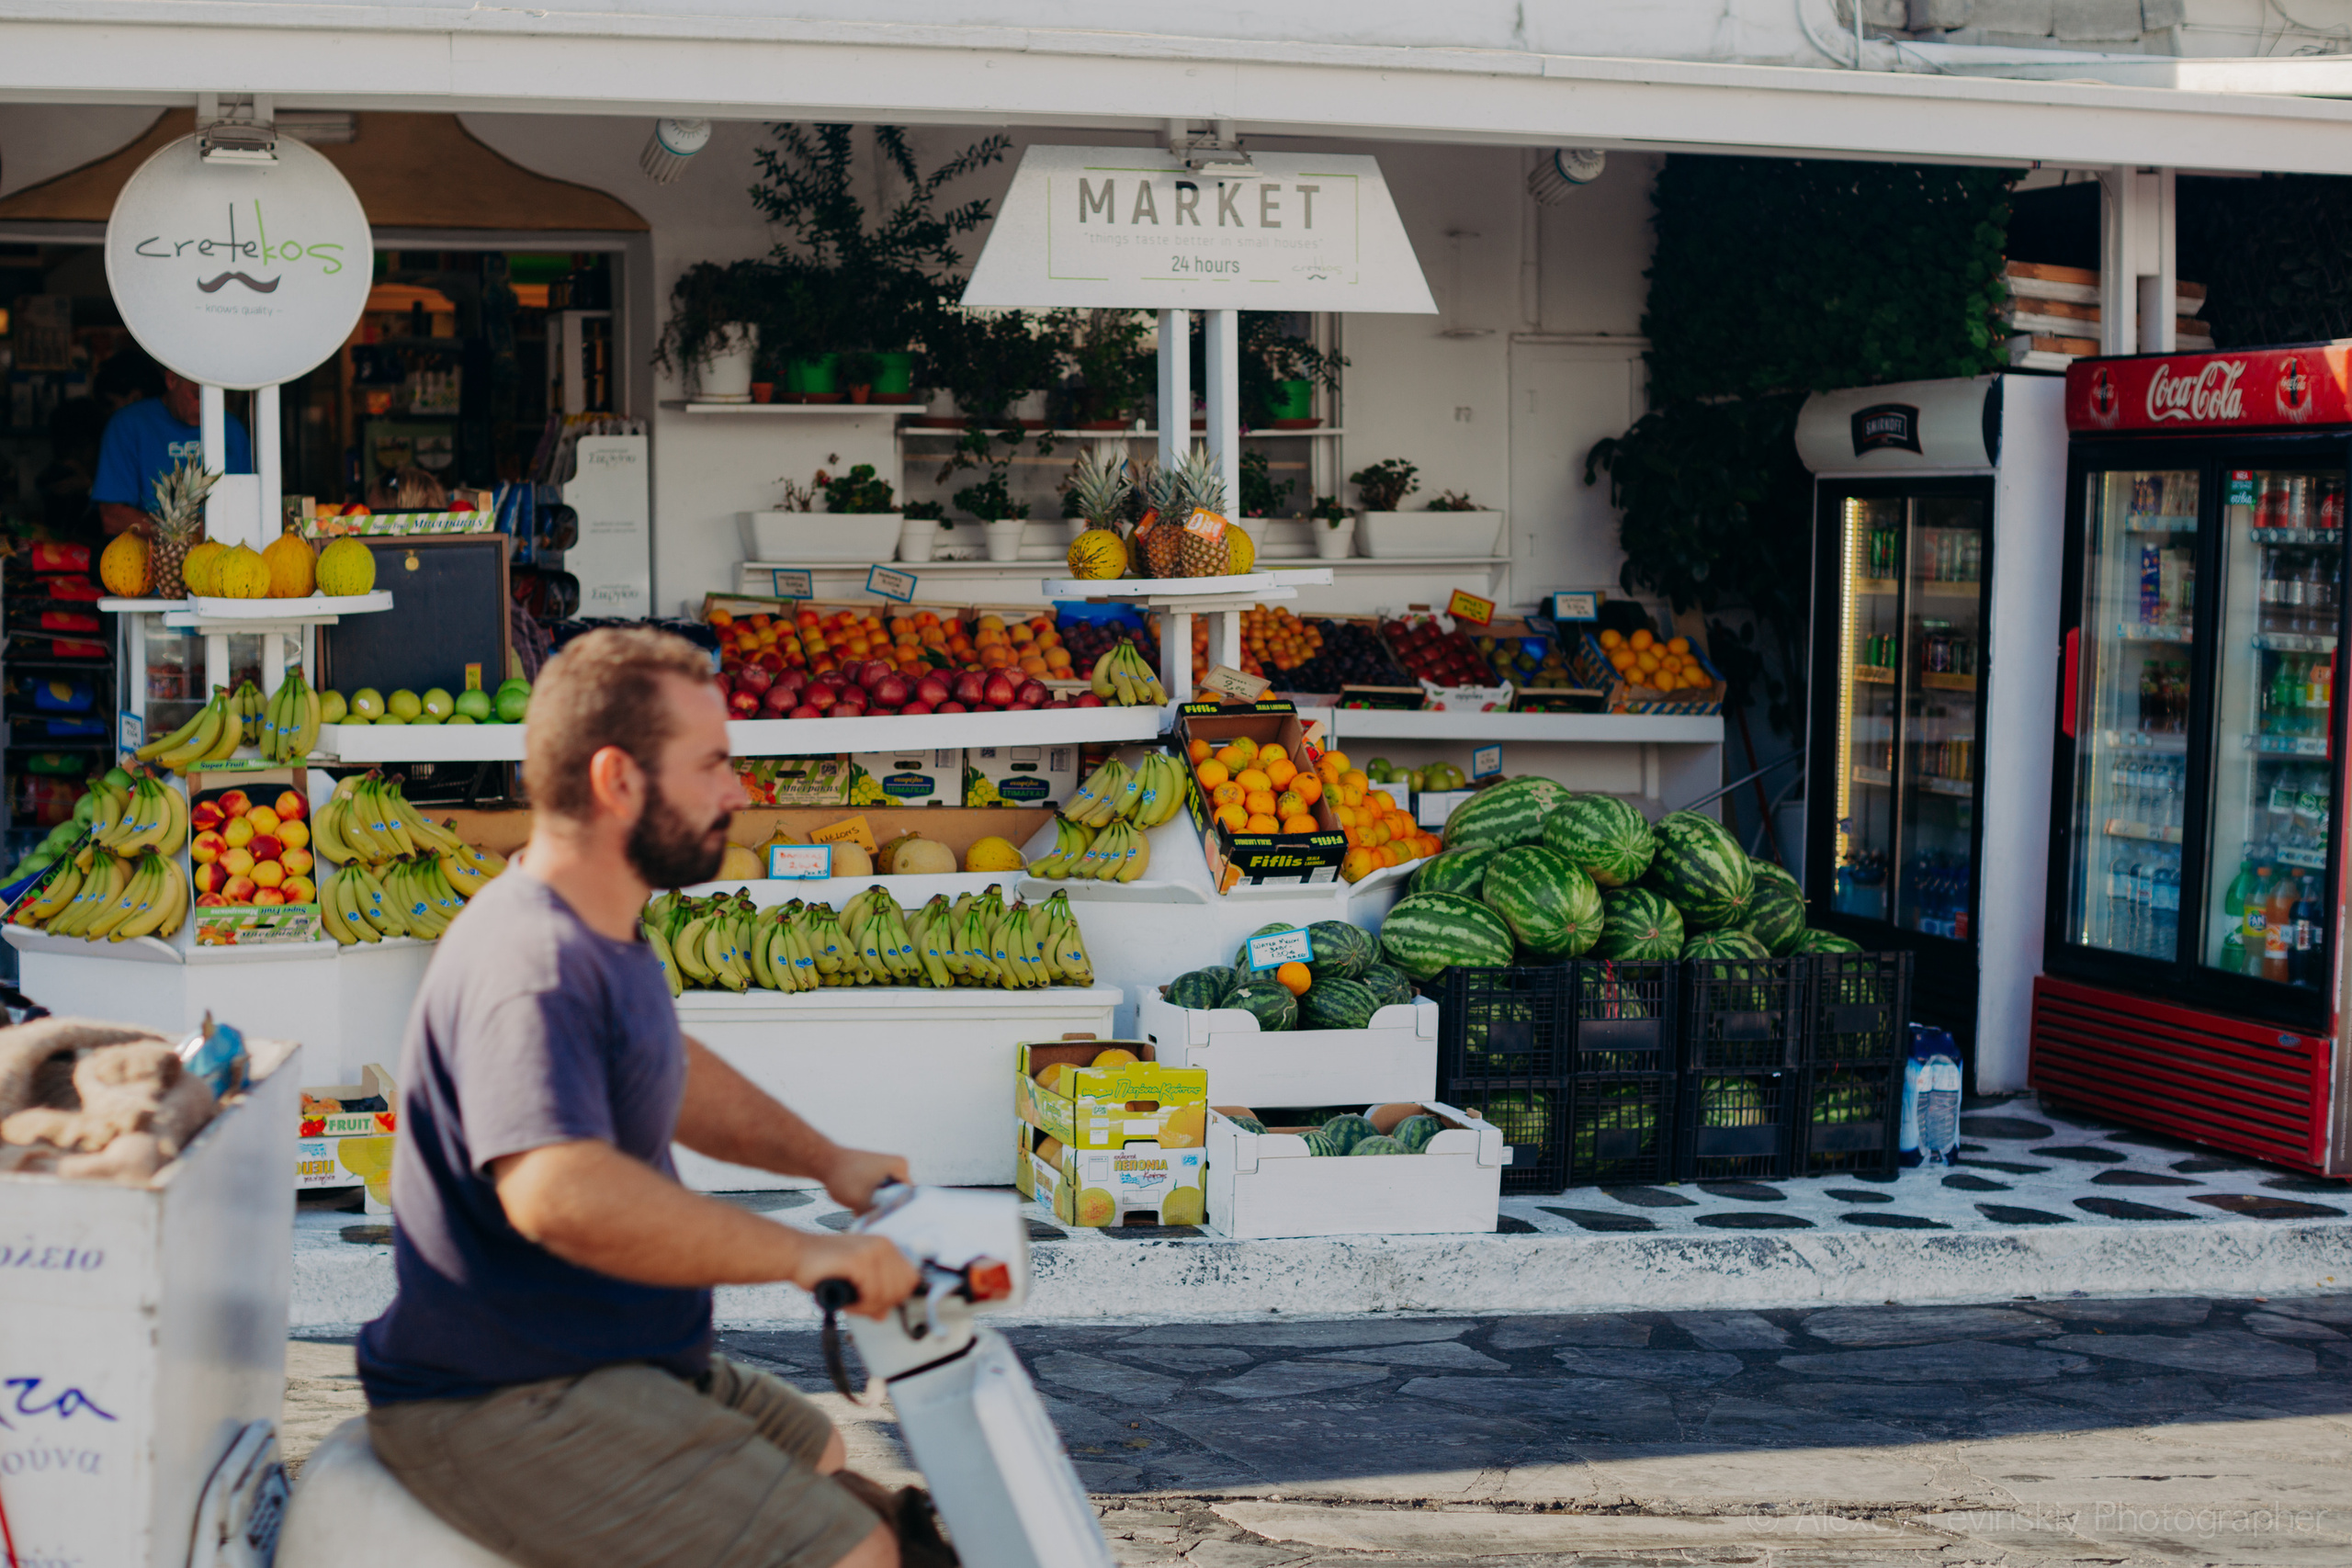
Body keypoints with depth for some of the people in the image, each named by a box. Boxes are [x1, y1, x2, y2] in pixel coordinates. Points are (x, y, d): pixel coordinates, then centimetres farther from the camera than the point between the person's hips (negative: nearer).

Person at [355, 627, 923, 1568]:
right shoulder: (530, 967, -25)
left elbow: (673, 1074, 29)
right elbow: (558, 1193, -40)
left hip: (608, 1365, 11)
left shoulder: (597, 936, 10)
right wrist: (800, 1254, -35)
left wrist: (829, 1161, 21)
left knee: (829, 1466, 25)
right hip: (504, 1411, -11)